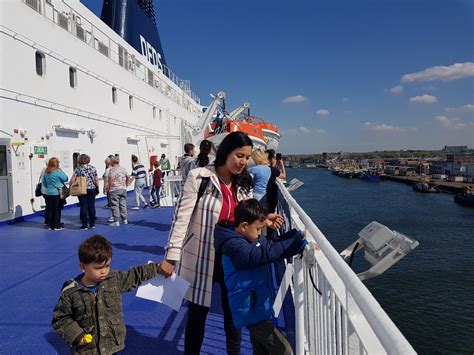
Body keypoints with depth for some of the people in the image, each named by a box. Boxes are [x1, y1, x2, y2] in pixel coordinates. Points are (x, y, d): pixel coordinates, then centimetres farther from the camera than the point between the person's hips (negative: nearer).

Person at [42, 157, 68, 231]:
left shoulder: (46, 172, 4)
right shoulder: (58, 171, -15)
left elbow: (44, 182, 12)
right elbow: (65, 178, -6)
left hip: (49, 193, 6)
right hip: (58, 193, -6)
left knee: (50, 210, 11)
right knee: (57, 210, 2)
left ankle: (51, 225, 17)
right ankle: (57, 226, 5)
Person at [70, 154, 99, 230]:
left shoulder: (78, 168, -5)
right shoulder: (93, 168, 2)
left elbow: (72, 180, -10)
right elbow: (96, 180, 3)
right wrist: (97, 189, 13)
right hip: (92, 189, 2)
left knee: (83, 207, 2)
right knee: (91, 206, 8)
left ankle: (84, 225, 4)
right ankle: (92, 224, 14)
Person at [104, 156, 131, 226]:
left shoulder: (112, 169, -11)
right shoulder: (123, 168, 10)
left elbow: (111, 179, -22)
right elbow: (128, 177, 15)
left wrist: (108, 188, -13)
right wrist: (126, 185, 21)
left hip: (115, 189, -7)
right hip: (123, 189, 7)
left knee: (115, 205, -1)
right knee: (123, 204, 13)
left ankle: (116, 221, 1)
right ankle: (125, 219, 19)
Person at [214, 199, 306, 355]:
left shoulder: (251, 239, 5)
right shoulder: (235, 247, -26)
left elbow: (272, 244, 10)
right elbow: (267, 253, -35)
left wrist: (297, 234, -3)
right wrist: (300, 242, -34)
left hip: (258, 307, 10)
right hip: (251, 312, -10)